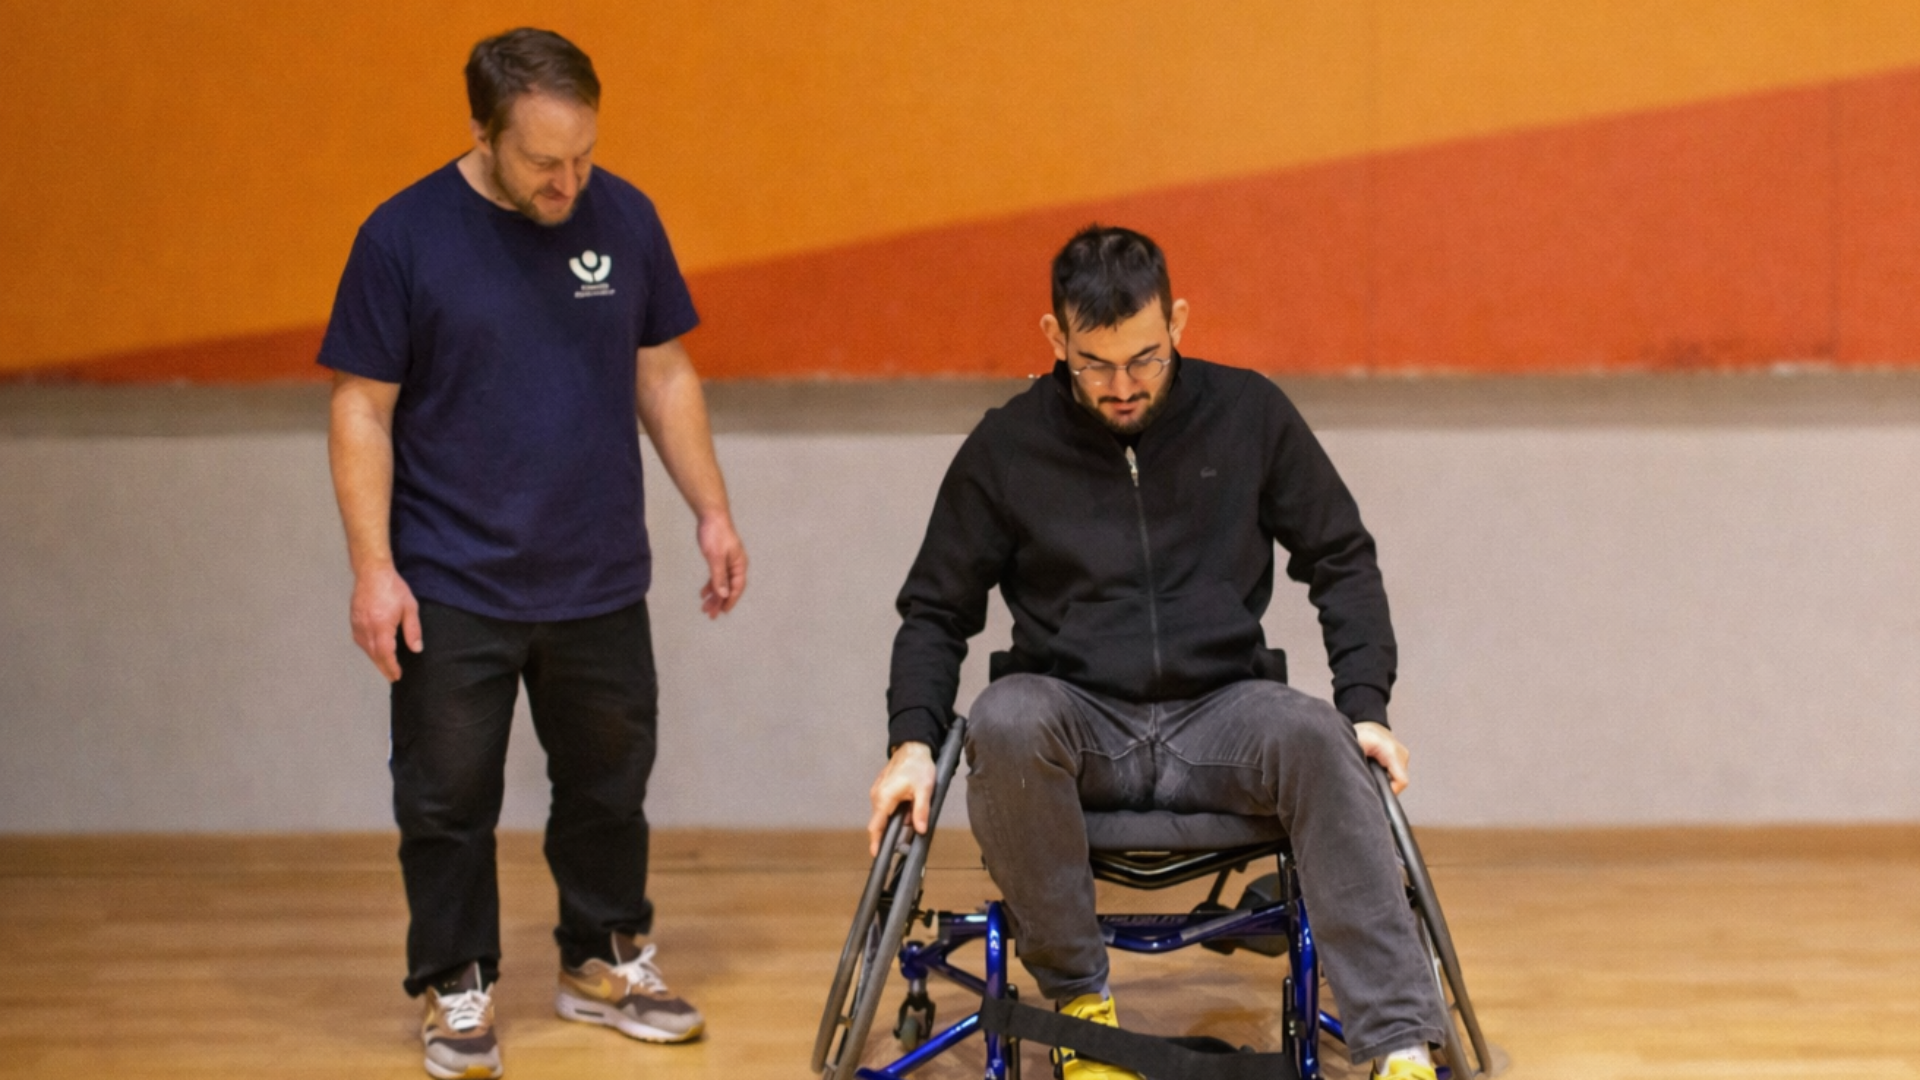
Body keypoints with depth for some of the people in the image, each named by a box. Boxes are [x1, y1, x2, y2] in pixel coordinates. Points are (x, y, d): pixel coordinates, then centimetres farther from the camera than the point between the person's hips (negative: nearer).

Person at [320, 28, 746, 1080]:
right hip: (453, 592, -3)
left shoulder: (624, 218, 1)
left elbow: (664, 374, 10)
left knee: (608, 786, 14)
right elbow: (363, 410, -7)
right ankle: (454, 988, 20)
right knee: (449, 801, 5)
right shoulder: (403, 236, -10)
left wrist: (712, 511, 7)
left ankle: (604, 962, 31)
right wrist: (374, 569, -11)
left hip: (599, 584, 3)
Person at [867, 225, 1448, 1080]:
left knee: (1313, 737, -34)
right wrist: (912, 741, -4)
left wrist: (1364, 708, -1)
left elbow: (1343, 563, 11)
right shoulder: (1006, 447, 3)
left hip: (1219, 718, 0)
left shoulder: (1250, 415, 3)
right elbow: (937, 610, 11)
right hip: (1077, 721, 0)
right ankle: (1079, 1001, -18)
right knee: (1004, 720, -35)